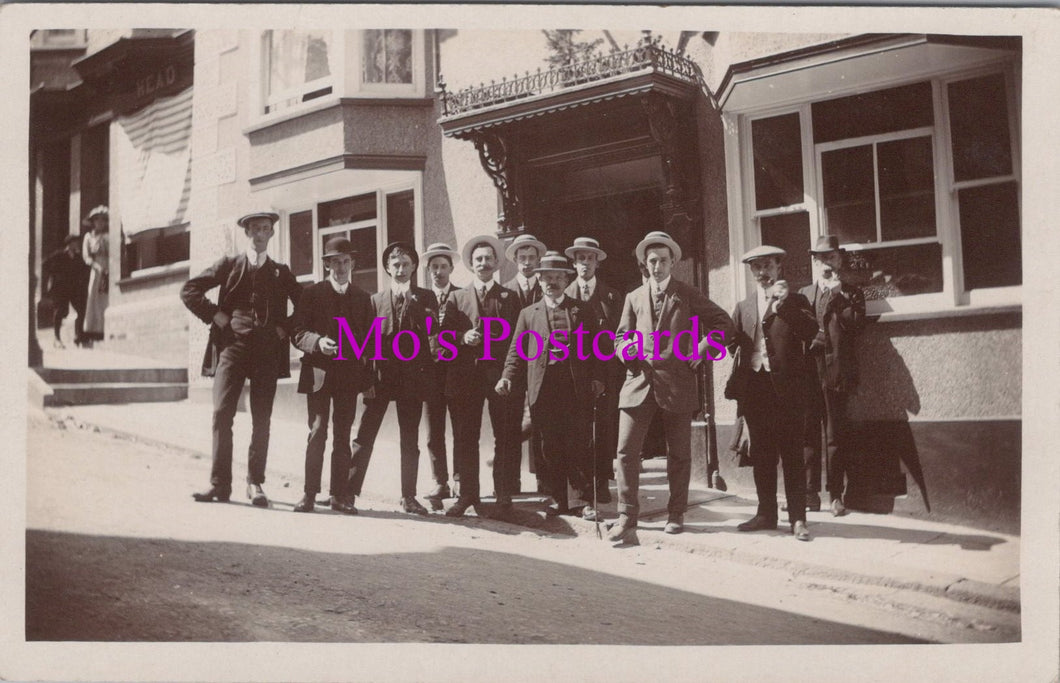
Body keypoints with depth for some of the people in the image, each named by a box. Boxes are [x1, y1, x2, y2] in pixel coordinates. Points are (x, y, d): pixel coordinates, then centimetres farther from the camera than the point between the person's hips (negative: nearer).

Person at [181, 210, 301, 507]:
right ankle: (219, 483, -3)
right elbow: (189, 290, 9)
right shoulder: (229, 265, 11)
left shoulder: (281, 273, 15)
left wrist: (286, 328, 5)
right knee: (222, 413, -8)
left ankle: (255, 483, 8)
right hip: (232, 346, -1)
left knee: (262, 419, 0)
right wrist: (215, 315, -1)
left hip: (268, 351, 1)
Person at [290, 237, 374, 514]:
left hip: (350, 374, 2)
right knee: (317, 433, -5)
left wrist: (368, 378, 5)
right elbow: (297, 333, 1)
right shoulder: (312, 294, 6)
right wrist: (318, 342, -20)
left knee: (343, 436, 4)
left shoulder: (363, 298, 14)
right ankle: (310, 493, 1)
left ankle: (339, 494, 8)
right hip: (319, 373, -2)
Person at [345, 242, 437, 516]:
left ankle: (408, 496, 12)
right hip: (381, 375, 0)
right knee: (365, 436, -1)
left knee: (410, 440, 5)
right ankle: (349, 490, 5)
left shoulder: (425, 297, 9)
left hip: (413, 377, 0)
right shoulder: (376, 299, 10)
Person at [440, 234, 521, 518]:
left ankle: (504, 498, 6)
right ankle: (467, 495, 12)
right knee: (465, 438, 3)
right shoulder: (457, 298, 13)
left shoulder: (510, 298, 12)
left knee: (506, 438, -1)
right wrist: (462, 337, -13)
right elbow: (445, 334, 7)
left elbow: (516, 337, 5)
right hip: (466, 375, 1)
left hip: (500, 374, -1)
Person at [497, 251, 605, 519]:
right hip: (542, 389, 1)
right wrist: (508, 378, -6)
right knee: (550, 447, 6)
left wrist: (597, 378, -3)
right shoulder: (528, 313, 15)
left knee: (578, 444, -2)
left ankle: (583, 500, 6)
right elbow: (517, 350, 9)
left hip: (577, 387, -1)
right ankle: (558, 500, 15)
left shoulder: (582, 311, 12)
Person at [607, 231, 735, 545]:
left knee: (679, 453, 6)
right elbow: (621, 336, 18)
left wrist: (701, 352, -2)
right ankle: (626, 517, -5)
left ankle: (675, 515, 19)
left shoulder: (688, 295, 8)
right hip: (639, 380, 2)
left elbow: (723, 323, 7)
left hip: (678, 382, -1)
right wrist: (626, 349, -5)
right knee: (626, 450, -8)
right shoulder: (634, 297, 15)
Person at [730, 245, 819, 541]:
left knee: (791, 454, -1)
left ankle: (798, 517, 3)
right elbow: (732, 342, 7)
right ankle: (766, 513, 17)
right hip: (754, 386, 4)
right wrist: (736, 386, -6)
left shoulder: (795, 301, 5)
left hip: (786, 386, -4)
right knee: (761, 455, 9)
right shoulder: (743, 306, 16)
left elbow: (811, 332, -11)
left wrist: (784, 303, -18)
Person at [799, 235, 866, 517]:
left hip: (836, 372, -3)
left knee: (836, 435, -2)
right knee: (807, 433, 1)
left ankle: (836, 495, 4)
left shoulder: (851, 293, 10)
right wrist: (808, 341, -3)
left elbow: (855, 323, -6)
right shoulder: (803, 294, 19)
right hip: (807, 371, 3)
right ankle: (810, 493, 7)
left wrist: (836, 294, -6)